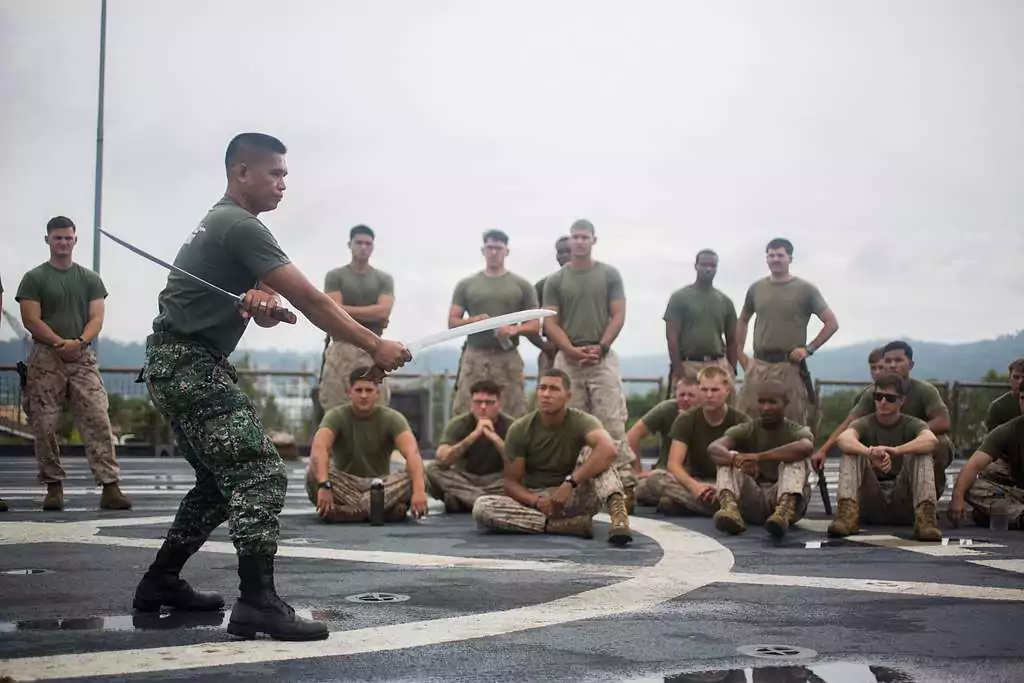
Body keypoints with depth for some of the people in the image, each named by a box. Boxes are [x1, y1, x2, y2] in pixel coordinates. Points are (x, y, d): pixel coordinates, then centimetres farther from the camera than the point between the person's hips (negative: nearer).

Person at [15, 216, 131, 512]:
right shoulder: (34, 278, 6)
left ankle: (110, 486, -11)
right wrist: (61, 344, -14)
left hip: (83, 358, 1)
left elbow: (97, 318, 5)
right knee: (45, 426, -2)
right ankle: (54, 487, 9)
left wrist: (78, 342, -13)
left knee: (98, 421, -9)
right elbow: (31, 320, -4)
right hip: (45, 359, -1)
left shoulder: (90, 279, 13)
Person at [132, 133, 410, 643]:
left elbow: (269, 312, 13)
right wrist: (375, 346, -14)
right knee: (261, 474, -16)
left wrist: (265, 303, -12)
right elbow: (310, 300, -18)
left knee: (220, 480, 18)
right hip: (190, 365, -11)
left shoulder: (224, 223, 18)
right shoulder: (239, 225, -14)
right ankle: (257, 603, -20)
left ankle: (161, 583, 26)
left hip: (182, 366, 11)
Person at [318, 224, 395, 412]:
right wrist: (372, 317, -1)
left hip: (373, 351, 2)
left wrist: (348, 311, -2)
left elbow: (384, 311, -2)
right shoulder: (335, 276, 8)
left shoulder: (384, 279, 14)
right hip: (341, 349, -1)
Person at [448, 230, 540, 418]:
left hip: (508, 358, 0)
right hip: (475, 357, 0)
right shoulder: (466, 284, 11)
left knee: (514, 415, -4)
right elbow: (452, 322, 9)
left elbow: (535, 324, 8)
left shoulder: (521, 285, 10)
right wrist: (473, 321, -11)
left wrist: (515, 329, -13)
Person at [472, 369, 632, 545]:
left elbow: (608, 450, -35)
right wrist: (537, 501, -25)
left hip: (575, 498, -2)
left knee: (591, 449, -25)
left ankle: (618, 514, -46)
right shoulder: (519, 429, -7)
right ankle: (572, 524, -31)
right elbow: (511, 482, -4)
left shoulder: (582, 422, -13)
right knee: (481, 508, -27)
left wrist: (570, 483, -40)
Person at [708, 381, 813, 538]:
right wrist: (735, 459, -39)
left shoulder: (797, 431, -3)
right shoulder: (747, 430, 3)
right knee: (729, 457, -15)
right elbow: (714, 448, -16)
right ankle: (729, 507, -43)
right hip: (752, 503, 2)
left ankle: (785, 511, -51)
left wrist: (759, 457, -35)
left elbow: (806, 447, -30)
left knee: (795, 461, -25)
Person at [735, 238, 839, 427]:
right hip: (759, 365, 3)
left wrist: (809, 349, -6)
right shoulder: (756, 288, 11)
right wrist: (739, 353, 14)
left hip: (790, 366, -3)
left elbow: (832, 323, 1)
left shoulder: (805, 289, 1)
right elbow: (742, 321, 25)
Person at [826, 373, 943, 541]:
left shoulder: (912, 425, 4)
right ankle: (848, 512, -36)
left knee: (922, 454, -20)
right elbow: (844, 439, -22)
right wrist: (871, 453, -43)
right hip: (870, 504, 0)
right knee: (851, 452, -18)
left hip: (904, 504, 0)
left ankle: (925, 516, -36)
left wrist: (896, 450, -40)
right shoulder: (864, 424, 4)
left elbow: (931, 440, -23)